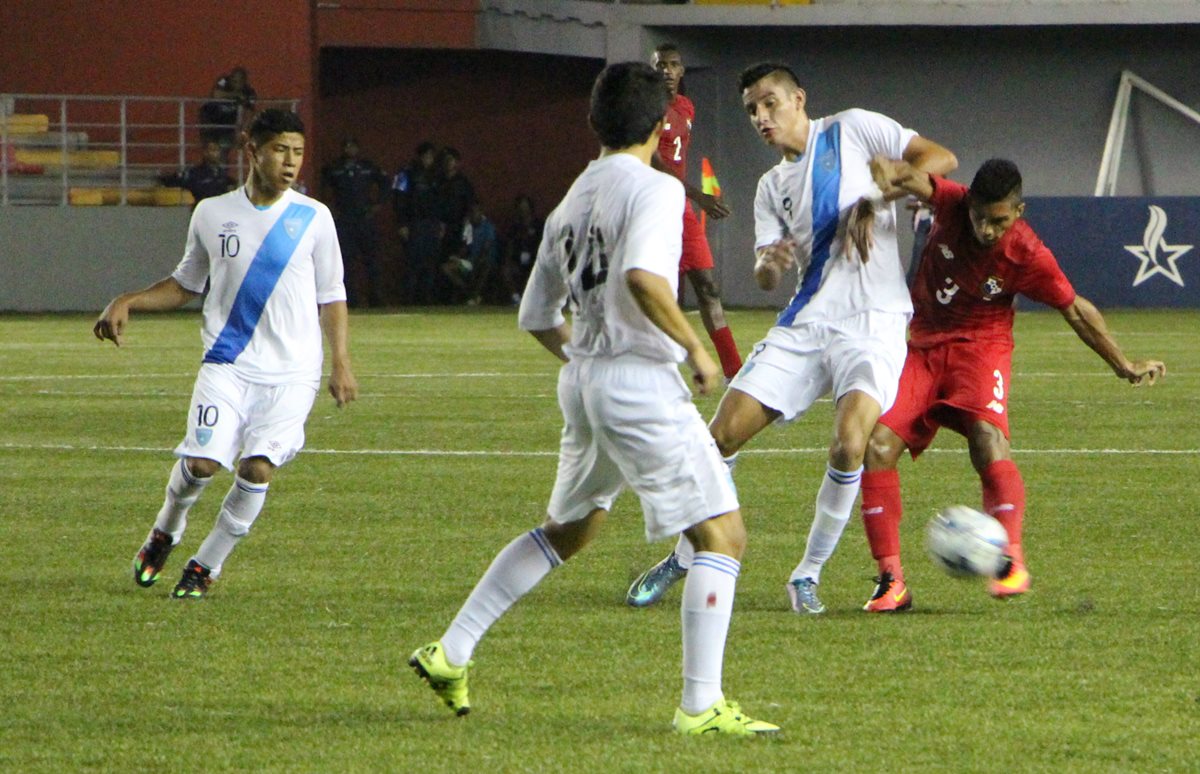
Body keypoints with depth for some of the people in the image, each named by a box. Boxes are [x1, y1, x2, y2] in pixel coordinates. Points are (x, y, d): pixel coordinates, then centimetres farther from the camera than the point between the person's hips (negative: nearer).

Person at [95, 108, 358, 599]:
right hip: (228, 364, 0)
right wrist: (127, 303, 6)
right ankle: (165, 531, 18)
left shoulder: (313, 218, 3)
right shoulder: (212, 214, 6)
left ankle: (207, 564, 7)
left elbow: (331, 298, 10)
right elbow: (185, 284, 20)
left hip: (292, 374, 0)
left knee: (258, 468, -13)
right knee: (202, 461, -15)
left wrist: (341, 365, 0)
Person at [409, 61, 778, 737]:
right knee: (723, 534, -5)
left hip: (582, 378, 9)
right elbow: (643, 276, -28)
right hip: (642, 380, -9)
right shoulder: (655, 189, -9)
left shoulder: (573, 201, 15)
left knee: (566, 530, 26)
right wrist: (695, 348, -18)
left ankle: (450, 654, 25)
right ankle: (702, 706, -10)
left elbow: (537, 317, 20)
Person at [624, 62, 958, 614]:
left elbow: (940, 159, -4)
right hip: (806, 320, 5)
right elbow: (764, 278, 7)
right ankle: (682, 560, 15)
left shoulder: (852, 130, 2)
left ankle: (808, 577, -7)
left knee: (850, 445, -25)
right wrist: (769, 266, -18)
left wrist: (878, 199, -18)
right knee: (724, 432, -2)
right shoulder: (773, 187, 16)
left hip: (873, 322, -5)